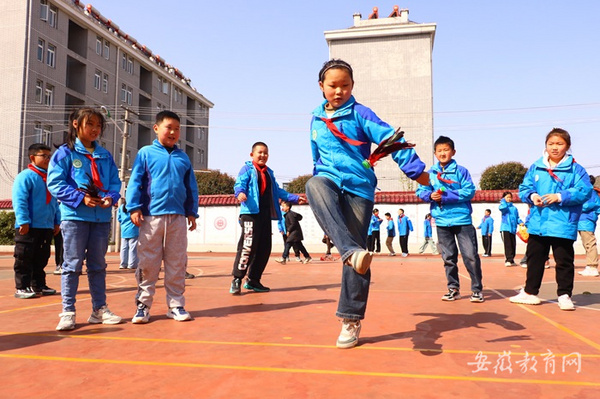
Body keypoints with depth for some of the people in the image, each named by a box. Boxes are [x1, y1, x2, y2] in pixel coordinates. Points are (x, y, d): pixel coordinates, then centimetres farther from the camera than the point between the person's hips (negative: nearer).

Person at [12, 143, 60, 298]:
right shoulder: (25, 176, -7)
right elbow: (19, 201, -14)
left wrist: (57, 222, 16)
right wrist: (23, 221, -20)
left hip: (47, 227, 7)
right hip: (29, 227, -7)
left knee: (41, 258, 14)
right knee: (24, 259, 0)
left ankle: (38, 286, 24)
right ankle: (22, 288, 7)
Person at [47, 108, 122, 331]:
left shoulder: (105, 155, 13)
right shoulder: (65, 153, 0)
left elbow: (115, 182, 10)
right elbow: (55, 183, -7)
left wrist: (111, 197, -11)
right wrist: (80, 197, -17)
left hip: (102, 216, 4)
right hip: (75, 215, -4)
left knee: (98, 265, 12)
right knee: (73, 265, -1)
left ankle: (100, 309, 20)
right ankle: (68, 312, 7)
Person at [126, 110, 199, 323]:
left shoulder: (183, 157, 13)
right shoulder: (146, 153, 3)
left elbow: (191, 187, 14)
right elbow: (135, 182, -1)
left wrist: (192, 212, 9)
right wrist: (134, 207, -10)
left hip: (178, 217, 3)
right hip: (151, 216, -3)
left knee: (177, 264, 8)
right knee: (148, 263, 4)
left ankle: (176, 305, 17)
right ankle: (143, 305, 14)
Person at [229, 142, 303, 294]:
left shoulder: (269, 172, 24)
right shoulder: (247, 169, 3)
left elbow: (277, 191, 30)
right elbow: (239, 184, -12)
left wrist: (295, 198, 25)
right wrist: (240, 193, -35)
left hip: (266, 213, 7)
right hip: (250, 212, -7)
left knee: (264, 248, 6)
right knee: (248, 245, -16)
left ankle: (253, 280, 17)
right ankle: (237, 279, -8)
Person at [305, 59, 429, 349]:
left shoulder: (359, 113, 0)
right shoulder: (316, 120, 15)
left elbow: (391, 139, -13)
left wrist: (416, 170, -25)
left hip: (358, 187, -3)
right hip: (330, 181, 3)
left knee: (356, 255, -6)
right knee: (313, 185, -37)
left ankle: (351, 320, 8)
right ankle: (351, 251, -49)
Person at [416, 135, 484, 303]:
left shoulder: (461, 171, -3)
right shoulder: (430, 173, 6)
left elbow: (469, 191, -11)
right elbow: (421, 191, 9)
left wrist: (446, 196, -17)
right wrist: (430, 195, -13)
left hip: (462, 220, -3)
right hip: (442, 221, 3)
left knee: (471, 255, -2)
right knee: (448, 257, 12)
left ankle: (477, 289, 11)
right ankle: (453, 288, 24)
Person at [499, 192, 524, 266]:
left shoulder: (514, 208, 16)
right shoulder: (503, 205, 3)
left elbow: (517, 217, 16)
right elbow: (502, 207, -22)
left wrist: (520, 222, -4)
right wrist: (503, 200, -5)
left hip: (513, 229, 5)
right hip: (505, 228, -5)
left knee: (513, 245, 6)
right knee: (507, 245, -10)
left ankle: (511, 260, 15)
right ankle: (508, 260, -9)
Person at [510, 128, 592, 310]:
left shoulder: (575, 169, -2)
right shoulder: (535, 168, 8)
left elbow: (585, 191, -11)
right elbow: (523, 189, 10)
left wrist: (560, 196, -19)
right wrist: (532, 196, -11)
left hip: (563, 225, -4)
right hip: (537, 223, 4)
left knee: (564, 261, 3)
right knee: (534, 259, 14)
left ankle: (564, 295, 17)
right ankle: (530, 292, 26)